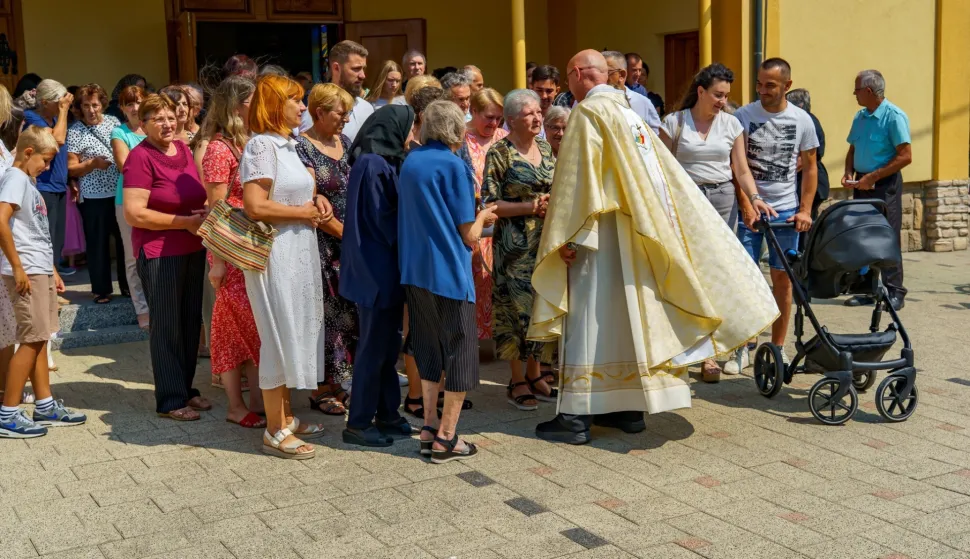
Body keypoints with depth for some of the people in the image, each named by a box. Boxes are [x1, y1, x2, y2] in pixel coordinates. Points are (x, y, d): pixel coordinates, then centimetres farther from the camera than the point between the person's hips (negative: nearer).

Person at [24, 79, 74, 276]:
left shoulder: (54, 117, 11)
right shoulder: (32, 119, -13)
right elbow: (58, 139, -26)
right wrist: (63, 109, -19)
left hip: (59, 187, 9)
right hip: (43, 188, -9)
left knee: (58, 235, 18)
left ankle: (55, 266, 30)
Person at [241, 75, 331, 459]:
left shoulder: (287, 145, 13)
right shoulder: (261, 145, -14)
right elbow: (255, 206, -24)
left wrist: (315, 200, 6)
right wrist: (303, 213, -14)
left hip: (299, 251, 9)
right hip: (275, 253, -9)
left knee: (296, 333, 15)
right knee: (280, 336, -2)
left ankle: (286, 416, 28)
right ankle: (275, 431, 9)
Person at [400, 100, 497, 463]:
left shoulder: (410, 162, 8)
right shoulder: (454, 166, -11)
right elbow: (469, 236, -10)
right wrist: (483, 217, 11)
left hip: (415, 271, 7)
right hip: (449, 273, -7)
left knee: (429, 349, 17)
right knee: (460, 352, 3)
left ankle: (430, 427, 20)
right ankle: (446, 437, 4)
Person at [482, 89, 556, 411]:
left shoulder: (544, 148, 12)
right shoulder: (499, 153, -7)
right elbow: (488, 203, -10)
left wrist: (555, 204, -1)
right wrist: (529, 207, -18)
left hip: (547, 240, 6)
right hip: (515, 245, -6)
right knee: (518, 306, -1)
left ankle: (534, 373, 22)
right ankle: (517, 381, 11)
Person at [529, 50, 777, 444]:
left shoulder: (588, 112, -10)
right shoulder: (629, 113, 15)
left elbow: (577, 178, -17)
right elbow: (668, 178, 16)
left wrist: (565, 236, -15)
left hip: (602, 234, -8)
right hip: (638, 234, 8)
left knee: (589, 319, -5)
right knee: (631, 313, 11)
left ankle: (577, 416, -3)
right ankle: (631, 408, 16)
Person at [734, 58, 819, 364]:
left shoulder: (802, 120, 2)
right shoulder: (743, 115, -4)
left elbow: (810, 167, 9)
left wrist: (805, 209, 1)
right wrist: (746, 205, -14)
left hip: (786, 209, 2)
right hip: (749, 207, -2)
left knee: (783, 278, 6)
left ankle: (778, 346, 16)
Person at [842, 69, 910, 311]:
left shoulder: (894, 116, -12)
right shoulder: (860, 117, 10)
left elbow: (905, 156, -17)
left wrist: (873, 177, -18)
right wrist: (849, 172, 0)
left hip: (885, 185, -7)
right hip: (862, 183, 7)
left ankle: (895, 293, 0)